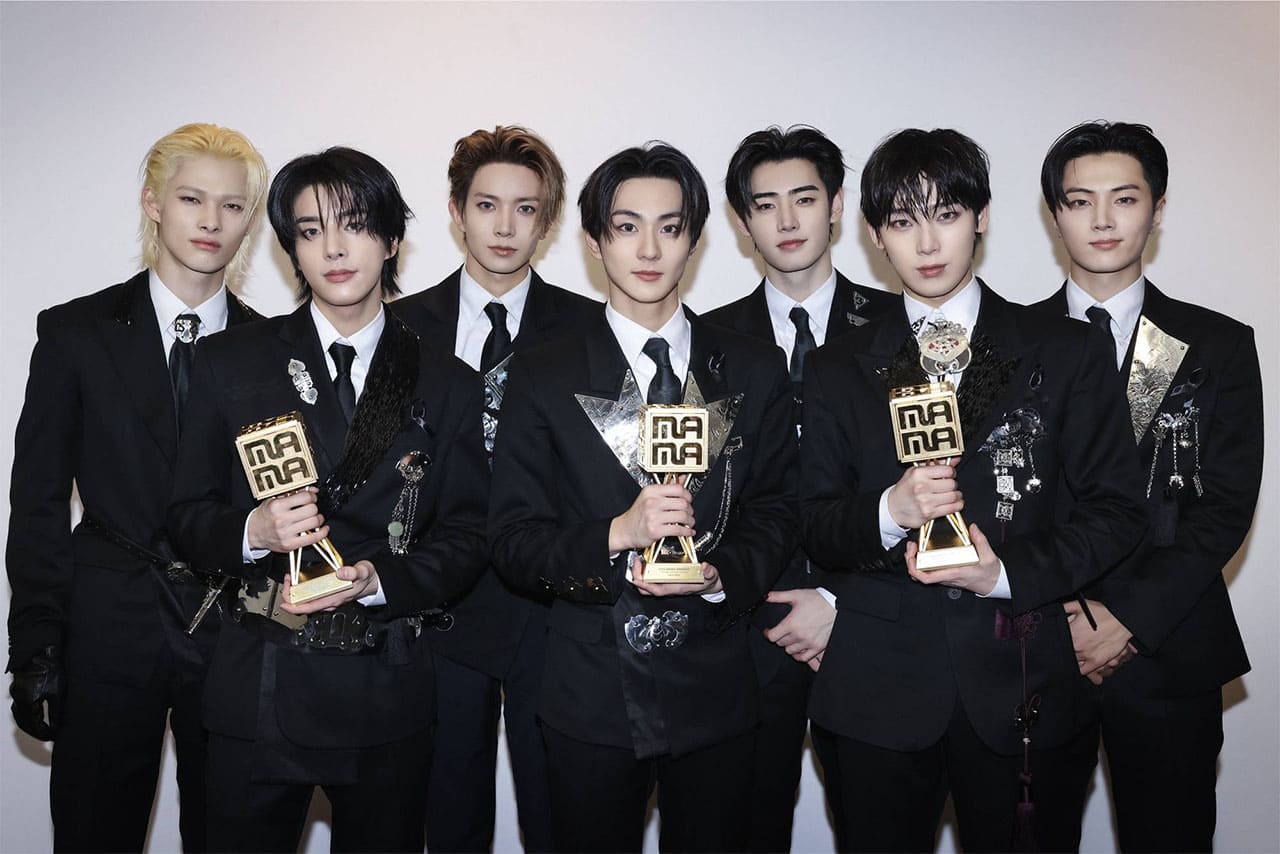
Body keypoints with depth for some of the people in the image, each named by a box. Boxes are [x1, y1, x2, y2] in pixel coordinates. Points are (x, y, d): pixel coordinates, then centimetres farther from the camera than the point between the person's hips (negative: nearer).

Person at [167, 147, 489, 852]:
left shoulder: (445, 383, 3)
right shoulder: (231, 364, 3)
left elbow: (467, 535, 1)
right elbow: (188, 513, 4)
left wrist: (377, 578, -16)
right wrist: (253, 530, -17)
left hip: (390, 692, 1)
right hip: (259, 688, 0)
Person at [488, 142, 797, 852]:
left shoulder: (755, 374, 4)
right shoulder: (542, 378, -1)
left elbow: (774, 515, 4)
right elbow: (512, 540, -5)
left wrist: (719, 574, -15)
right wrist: (616, 535, -21)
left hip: (717, 690, 2)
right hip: (591, 694, -1)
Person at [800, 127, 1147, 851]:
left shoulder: (1067, 353, 4)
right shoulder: (839, 370, 7)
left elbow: (1117, 508, 1)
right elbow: (816, 528, 4)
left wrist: (1009, 573, -13)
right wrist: (889, 510, -17)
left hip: (1025, 689, 0)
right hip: (877, 691, 1)